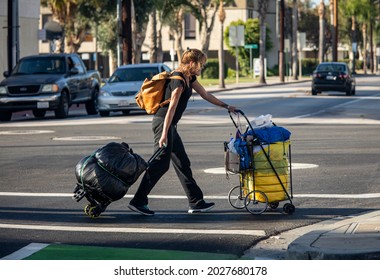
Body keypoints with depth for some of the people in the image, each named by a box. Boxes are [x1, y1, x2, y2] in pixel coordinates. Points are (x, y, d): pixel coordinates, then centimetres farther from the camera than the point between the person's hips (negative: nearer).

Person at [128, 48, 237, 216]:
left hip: (169, 125, 10)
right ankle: (138, 201, -10)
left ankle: (196, 202, 15)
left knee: (182, 163, 11)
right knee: (160, 163, -12)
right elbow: (172, 107, -23)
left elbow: (205, 95, 25)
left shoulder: (189, 78, 13)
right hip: (163, 122, -10)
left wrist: (226, 106, 28)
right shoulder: (178, 80, -17)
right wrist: (164, 134, -27)